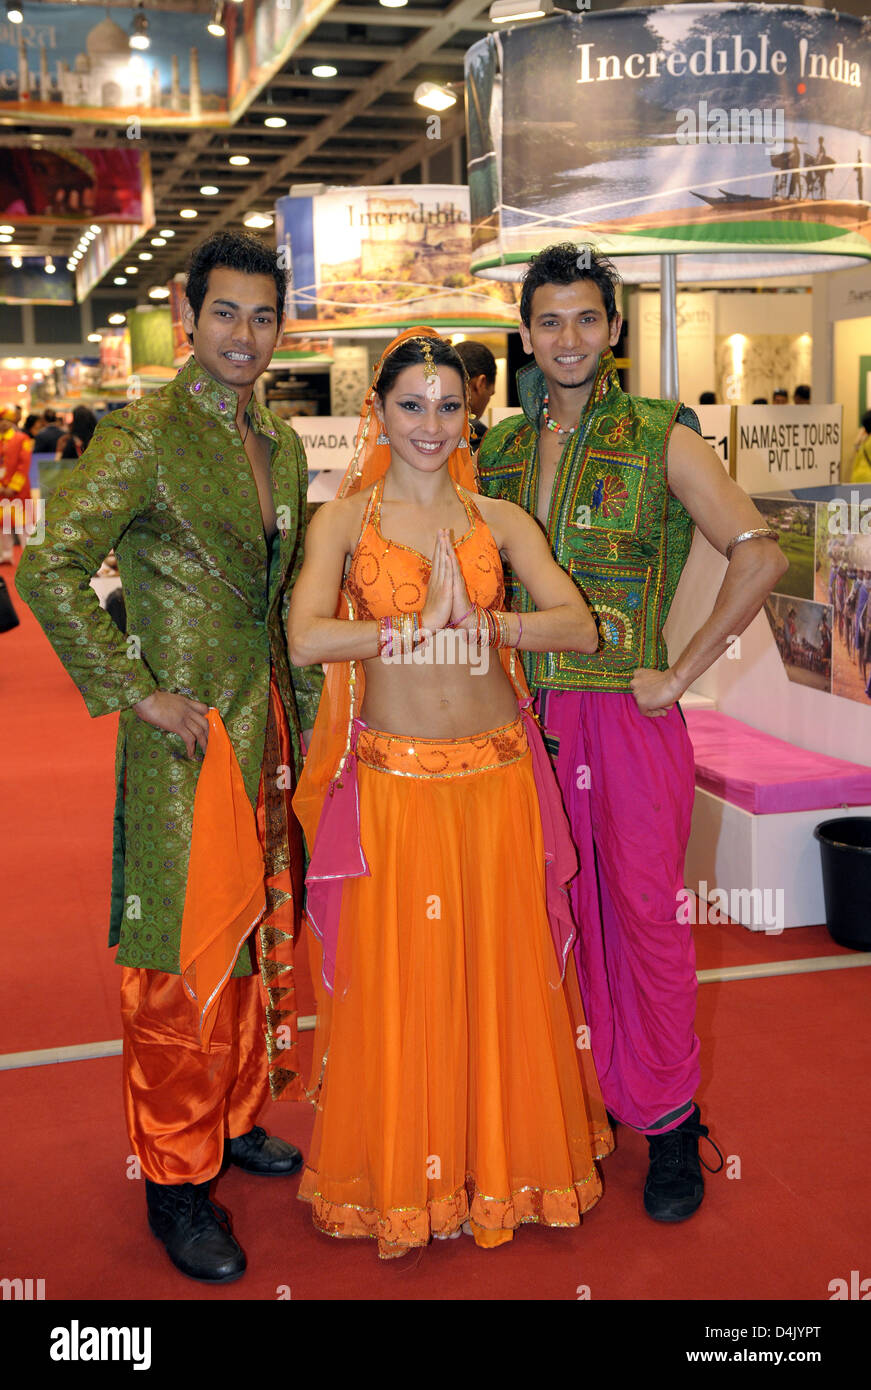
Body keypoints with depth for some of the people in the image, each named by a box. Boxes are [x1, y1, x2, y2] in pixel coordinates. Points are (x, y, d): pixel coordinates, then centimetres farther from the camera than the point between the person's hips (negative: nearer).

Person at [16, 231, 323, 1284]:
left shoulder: (280, 444, 11)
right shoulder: (143, 436, -13)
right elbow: (48, 571, -19)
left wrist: (300, 704, 15)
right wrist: (136, 692, -18)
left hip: (270, 725, 8)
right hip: (187, 729, -7)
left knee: (260, 932, 17)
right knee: (186, 955, 1)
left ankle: (235, 1119, 37)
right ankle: (175, 1178, 17)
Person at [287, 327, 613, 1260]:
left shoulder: (499, 520, 6)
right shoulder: (344, 519, -1)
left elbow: (579, 627, -6)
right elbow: (305, 639, -17)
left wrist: (479, 619, -18)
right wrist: (421, 623, -15)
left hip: (498, 774, 2)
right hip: (392, 780, -2)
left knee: (501, 973, 10)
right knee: (397, 979, 6)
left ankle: (503, 1160, 30)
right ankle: (399, 1176, 25)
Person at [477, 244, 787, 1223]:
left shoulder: (659, 436, -4)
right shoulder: (499, 451, 10)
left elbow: (758, 556, -11)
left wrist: (681, 674, -13)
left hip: (628, 711, -4)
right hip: (531, 713, 4)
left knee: (647, 912, 1)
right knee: (561, 908, 11)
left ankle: (669, 1123, 17)